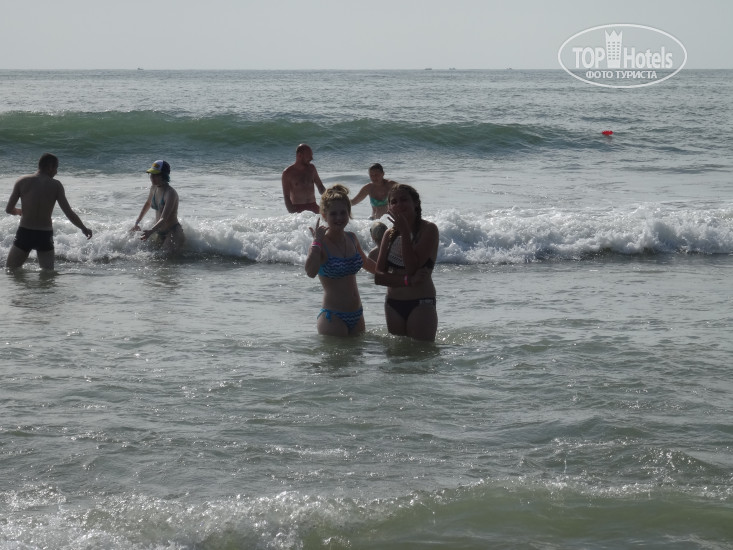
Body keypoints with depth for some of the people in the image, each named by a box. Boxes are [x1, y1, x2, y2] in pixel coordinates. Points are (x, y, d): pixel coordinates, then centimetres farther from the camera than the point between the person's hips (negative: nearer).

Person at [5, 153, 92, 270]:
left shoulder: (22, 181, 0)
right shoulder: (56, 185, -2)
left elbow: (9, 209, 3)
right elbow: (69, 213, -4)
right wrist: (84, 229, 11)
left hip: (24, 234, 0)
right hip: (45, 236, 0)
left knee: (9, 270, 9)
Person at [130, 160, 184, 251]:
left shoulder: (171, 193, -22)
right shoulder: (153, 188, 2)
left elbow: (164, 218, -30)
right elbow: (148, 204, 23)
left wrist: (151, 231, -44)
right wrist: (136, 223, 25)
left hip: (173, 233, -8)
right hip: (159, 232, 8)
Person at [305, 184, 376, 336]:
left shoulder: (351, 238, 7)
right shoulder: (320, 244, -13)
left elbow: (365, 263, 28)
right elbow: (311, 272, -33)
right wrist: (317, 242, -30)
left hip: (356, 315, 7)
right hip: (333, 317, -7)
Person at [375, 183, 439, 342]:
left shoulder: (428, 229, -6)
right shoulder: (390, 235, 10)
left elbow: (412, 267, -16)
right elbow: (378, 276, 2)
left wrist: (405, 232, -16)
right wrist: (407, 280, -14)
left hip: (421, 305, -6)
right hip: (393, 306, 6)